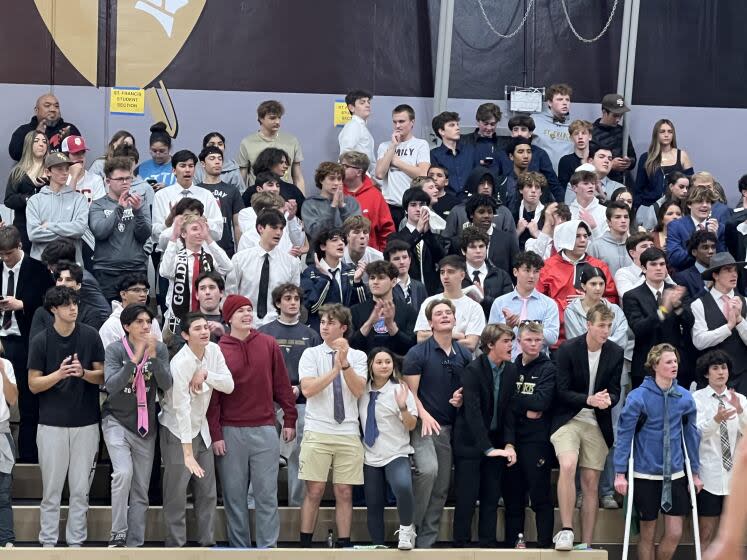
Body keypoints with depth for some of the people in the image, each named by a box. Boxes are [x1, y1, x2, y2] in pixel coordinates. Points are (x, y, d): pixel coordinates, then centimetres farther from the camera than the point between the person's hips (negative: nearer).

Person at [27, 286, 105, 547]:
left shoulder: (90, 336, -1)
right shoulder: (40, 341, -3)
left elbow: (102, 376, 3)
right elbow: (33, 384, -3)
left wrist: (83, 373, -18)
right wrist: (59, 374, -20)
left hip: (86, 423, 1)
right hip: (52, 424, -1)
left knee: (81, 489, 5)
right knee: (51, 488, 4)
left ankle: (76, 542, 12)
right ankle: (48, 542, 11)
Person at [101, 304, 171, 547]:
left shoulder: (160, 349, -5)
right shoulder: (115, 349, -11)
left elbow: (166, 385, -16)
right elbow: (111, 386, -24)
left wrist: (153, 356, -29)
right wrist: (135, 359, -33)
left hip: (145, 427, 4)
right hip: (116, 421, -3)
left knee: (141, 491, 7)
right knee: (124, 472, -26)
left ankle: (134, 544, 16)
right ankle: (118, 534, -17)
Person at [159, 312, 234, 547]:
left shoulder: (214, 350, -4)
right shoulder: (180, 363, -24)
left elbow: (229, 386, -4)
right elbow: (182, 409, -28)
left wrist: (205, 373, -22)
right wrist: (187, 452, -32)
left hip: (201, 429, 7)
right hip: (177, 431, -7)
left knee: (208, 493, 10)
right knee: (177, 495, -3)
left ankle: (208, 543, 19)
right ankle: (175, 546, 5)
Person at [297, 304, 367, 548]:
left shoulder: (358, 356, 8)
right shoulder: (311, 354, 5)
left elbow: (358, 390, -4)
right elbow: (308, 389, -8)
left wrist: (345, 363, -16)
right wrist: (335, 368, -14)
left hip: (348, 434, 1)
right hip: (317, 432, -1)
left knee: (344, 493, 3)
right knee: (314, 491, -2)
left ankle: (344, 545, 9)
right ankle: (305, 545, 4)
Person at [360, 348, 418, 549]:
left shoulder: (399, 389, -5)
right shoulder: (362, 391, 5)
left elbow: (411, 425, -6)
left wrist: (402, 407, -23)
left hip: (396, 455, -4)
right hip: (370, 457, 4)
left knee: (403, 487, -31)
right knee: (373, 506, 5)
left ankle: (406, 529, -7)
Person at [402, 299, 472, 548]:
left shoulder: (464, 355, 10)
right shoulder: (417, 353, -3)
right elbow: (410, 392, -6)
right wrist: (424, 415, -21)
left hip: (450, 426, 5)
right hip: (424, 423, -5)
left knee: (441, 487, 5)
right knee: (428, 469, -28)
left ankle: (426, 541, 13)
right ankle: (410, 528, -12)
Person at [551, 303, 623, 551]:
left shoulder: (615, 353, 1)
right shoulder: (568, 349, -9)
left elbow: (615, 391, 4)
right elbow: (561, 391, -10)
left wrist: (607, 400, -20)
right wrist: (589, 400, -24)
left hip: (597, 424, 4)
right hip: (568, 419, -3)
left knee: (591, 483, 3)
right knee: (568, 465, -27)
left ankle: (586, 544, 8)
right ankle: (566, 530, -22)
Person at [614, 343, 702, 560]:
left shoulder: (685, 397, 0)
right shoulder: (638, 397, -10)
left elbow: (691, 435, 9)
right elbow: (624, 434, -8)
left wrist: (695, 472, 12)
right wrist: (620, 474, -10)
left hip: (675, 475, 3)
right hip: (646, 475, -3)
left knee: (674, 533, 2)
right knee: (648, 534, 7)